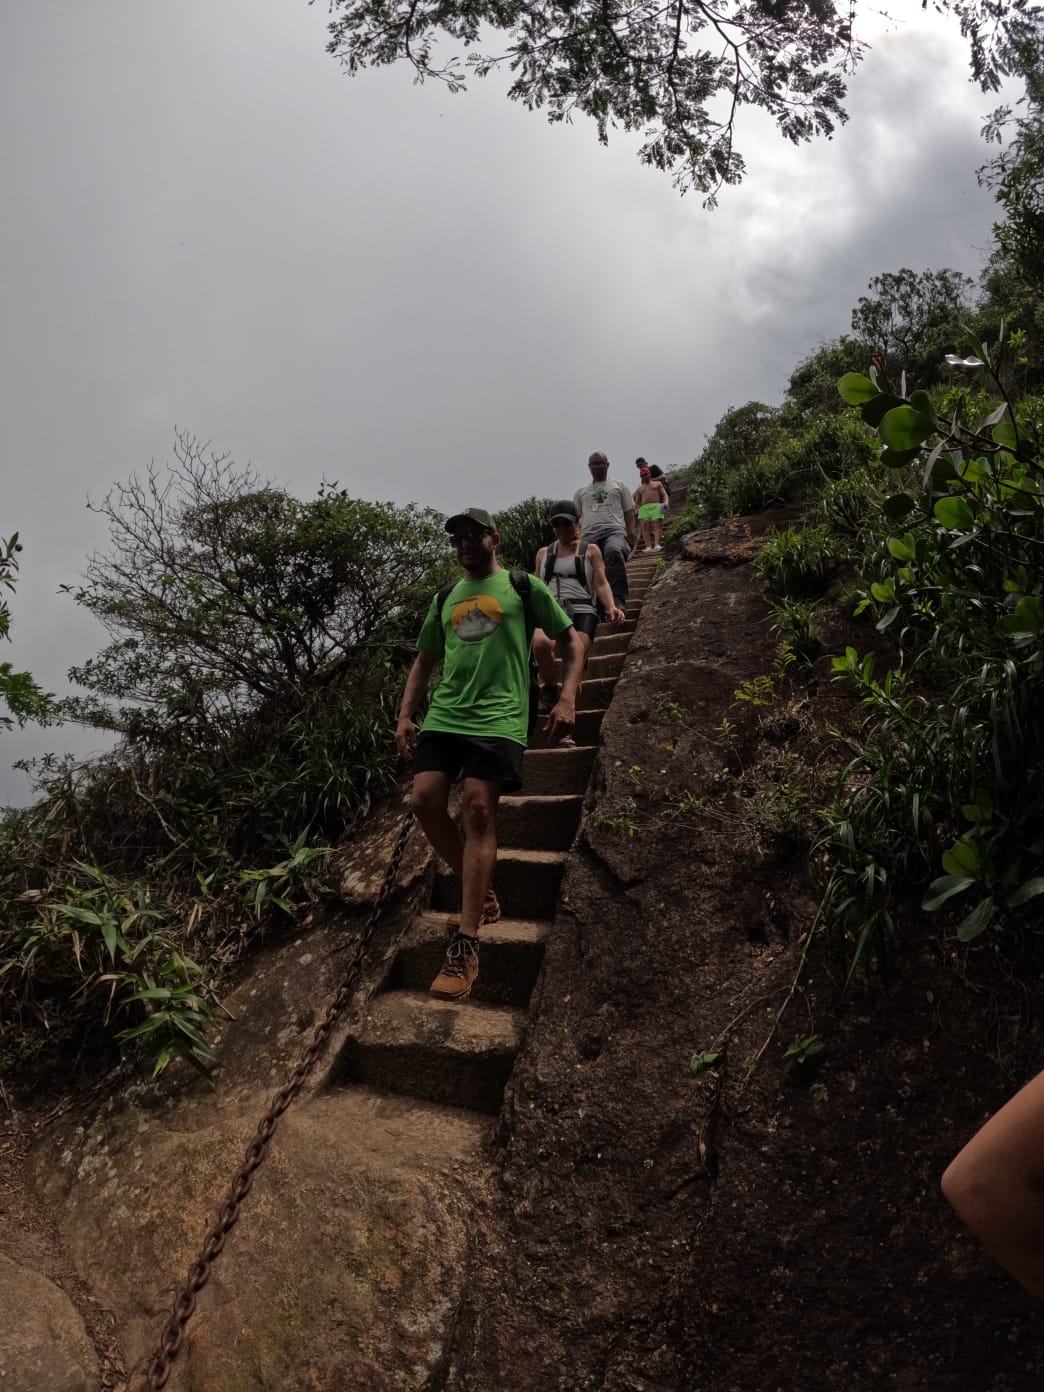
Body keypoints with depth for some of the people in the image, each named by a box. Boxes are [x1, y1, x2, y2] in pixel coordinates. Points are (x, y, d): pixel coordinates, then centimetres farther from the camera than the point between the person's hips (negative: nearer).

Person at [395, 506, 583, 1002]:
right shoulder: (445, 599, 22)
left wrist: (567, 699, -5)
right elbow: (424, 660, 26)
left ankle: (466, 944, -11)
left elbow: (571, 640, 9)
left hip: (497, 718, -5)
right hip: (443, 716, 5)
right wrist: (405, 715, 15)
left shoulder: (524, 587, 9)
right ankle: (481, 893, 15)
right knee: (425, 800, -9)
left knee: (478, 810, -15)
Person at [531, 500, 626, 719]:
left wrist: (611, 607, -13)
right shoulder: (544, 552, 25)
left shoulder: (590, 550, 17)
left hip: (581, 611, -1)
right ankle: (549, 689, -12)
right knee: (540, 643, -33)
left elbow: (601, 583, 6)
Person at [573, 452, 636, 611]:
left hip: (615, 531, -4)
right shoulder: (581, 491, 28)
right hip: (590, 534, 4)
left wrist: (631, 533, 1)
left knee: (614, 552, -38)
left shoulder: (619, 485, 24)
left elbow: (629, 512, 18)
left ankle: (618, 600, -43)